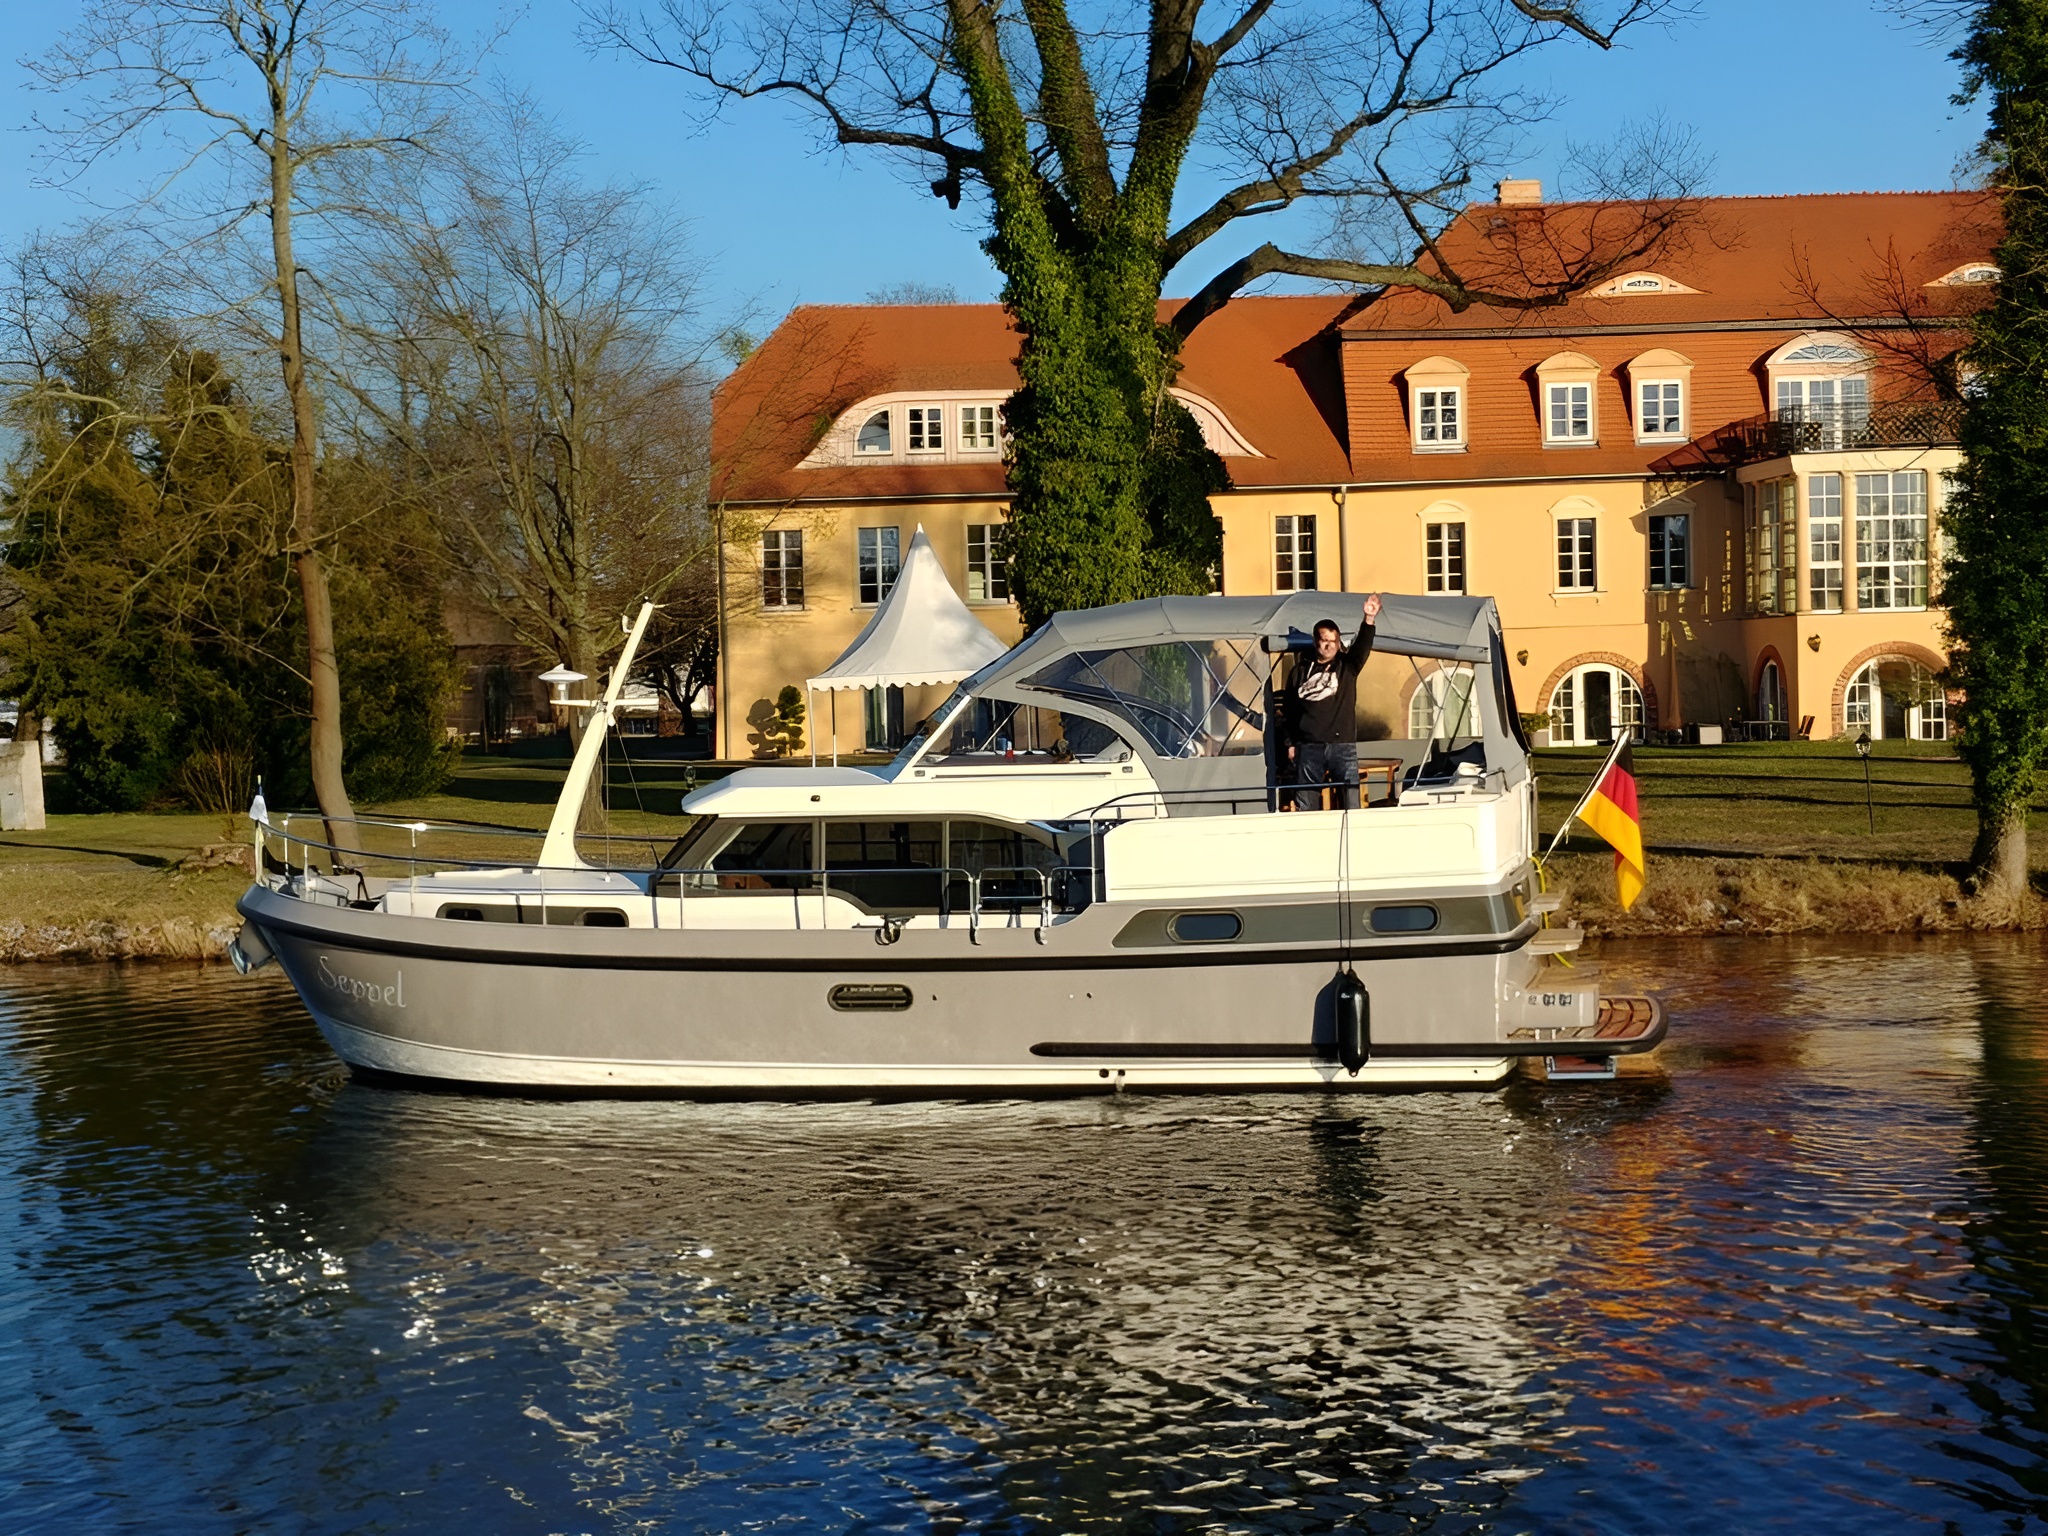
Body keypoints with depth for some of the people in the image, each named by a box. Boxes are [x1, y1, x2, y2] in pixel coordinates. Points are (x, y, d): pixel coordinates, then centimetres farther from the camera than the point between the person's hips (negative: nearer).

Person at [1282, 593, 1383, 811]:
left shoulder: (1347, 666, 7)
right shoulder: (1301, 669, 9)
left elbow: (1363, 647, -13)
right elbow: (1290, 709, 11)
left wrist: (1368, 620, -30)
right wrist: (1290, 743, 6)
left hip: (1343, 745, -1)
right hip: (1309, 746, 1)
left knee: (1351, 803, -5)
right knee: (1305, 806, 2)